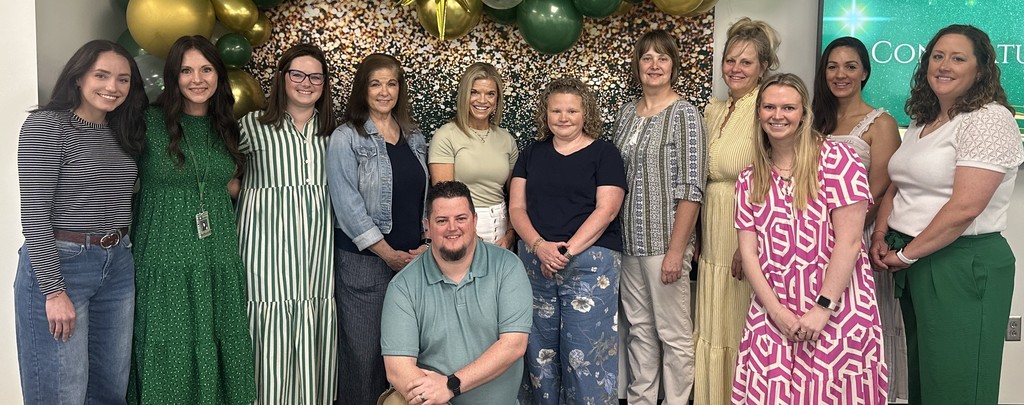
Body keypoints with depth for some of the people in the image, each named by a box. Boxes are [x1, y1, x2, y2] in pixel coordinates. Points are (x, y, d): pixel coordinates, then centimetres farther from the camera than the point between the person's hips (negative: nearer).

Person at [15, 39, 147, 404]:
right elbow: (34, 214, -14)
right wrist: (54, 291, -17)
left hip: (119, 266, 7)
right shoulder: (46, 126, -9)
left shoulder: (122, 133, 11)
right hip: (59, 264, -6)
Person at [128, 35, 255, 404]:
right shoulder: (149, 122, -5)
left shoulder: (225, 126, 10)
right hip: (165, 260, -4)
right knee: (169, 358, 3)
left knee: (220, 354, 8)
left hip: (220, 261, 4)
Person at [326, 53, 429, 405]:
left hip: (413, 257, 5)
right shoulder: (346, 139, -5)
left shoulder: (415, 139, 11)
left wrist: (428, 242, 0)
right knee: (363, 346, 3)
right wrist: (388, 253, -12)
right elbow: (347, 204, -12)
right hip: (364, 260, -4)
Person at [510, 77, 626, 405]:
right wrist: (540, 246, -11)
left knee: (586, 352, -3)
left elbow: (606, 209, -7)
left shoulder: (604, 154, 3)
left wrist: (568, 249, -16)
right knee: (540, 350, 8)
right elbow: (516, 208, 7)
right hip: (535, 262, 4)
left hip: (589, 262, -3)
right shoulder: (532, 154, 13)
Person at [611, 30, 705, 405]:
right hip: (629, 240, 6)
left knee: (673, 333, 3)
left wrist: (676, 250, -16)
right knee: (639, 328, 15)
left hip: (665, 240, -6)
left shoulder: (684, 114, -7)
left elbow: (691, 189, -12)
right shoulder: (626, 112, 10)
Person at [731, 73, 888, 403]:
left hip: (836, 311, -4)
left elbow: (849, 240, -11)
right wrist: (775, 309, -8)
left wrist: (823, 307, -14)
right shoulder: (750, 179, 8)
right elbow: (748, 251, 3)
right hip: (772, 313, 4)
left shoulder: (836, 159, -6)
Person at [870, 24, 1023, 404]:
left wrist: (906, 254, -14)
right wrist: (880, 237, 1)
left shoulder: (990, 119, -12)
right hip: (913, 264, 8)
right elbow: (896, 186, 17)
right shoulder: (921, 122, 13)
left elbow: (965, 207, -21)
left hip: (964, 266, -8)